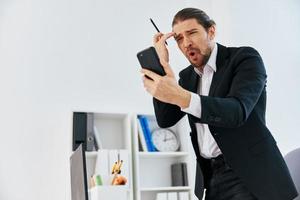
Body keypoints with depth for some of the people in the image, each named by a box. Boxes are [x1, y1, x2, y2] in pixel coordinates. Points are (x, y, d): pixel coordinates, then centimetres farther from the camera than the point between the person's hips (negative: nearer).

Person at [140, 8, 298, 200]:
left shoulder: (245, 57, -7)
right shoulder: (187, 76, 13)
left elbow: (237, 111, -22)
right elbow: (165, 120, 3)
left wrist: (180, 97, -37)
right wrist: (162, 62, -2)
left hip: (248, 174, -6)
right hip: (212, 177, 6)